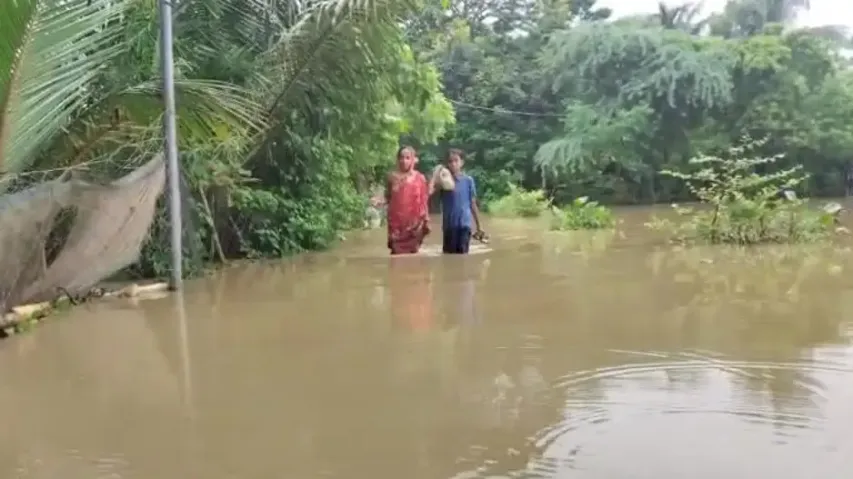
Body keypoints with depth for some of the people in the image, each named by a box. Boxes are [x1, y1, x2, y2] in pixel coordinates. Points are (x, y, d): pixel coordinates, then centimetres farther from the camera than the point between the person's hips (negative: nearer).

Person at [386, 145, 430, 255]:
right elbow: (387, 198, 13)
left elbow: (423, 202, 3)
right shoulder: (393, 177, 3)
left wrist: (426, 221, 3)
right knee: (397, 252, -3)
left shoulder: (420, 178, 1)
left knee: (412, 251, 4)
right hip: (397, 223, 0)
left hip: (414, 222, 0)